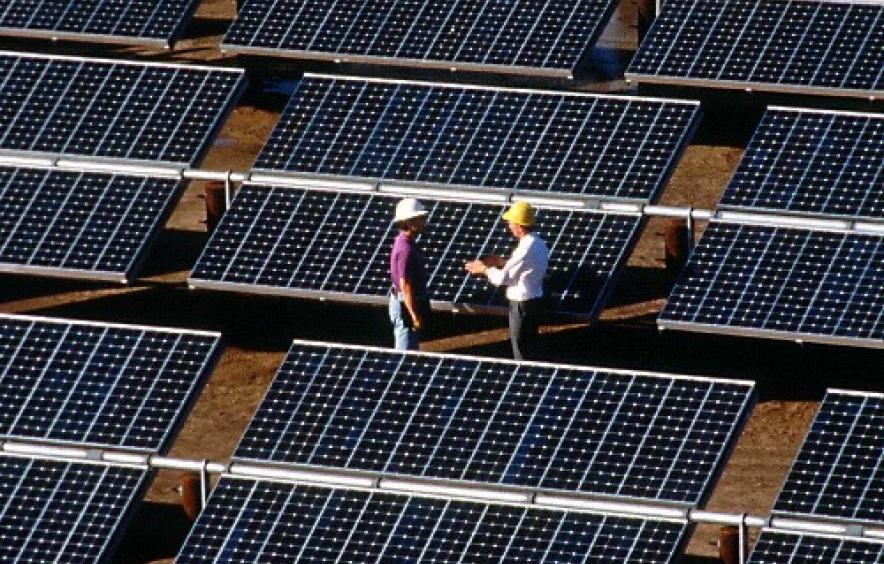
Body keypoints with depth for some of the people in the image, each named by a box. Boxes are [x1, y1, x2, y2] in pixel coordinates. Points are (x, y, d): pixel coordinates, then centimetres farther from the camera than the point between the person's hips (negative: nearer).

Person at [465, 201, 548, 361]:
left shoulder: (525, 248, -24)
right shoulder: (539, 244, 5)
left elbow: (503, 278, -19)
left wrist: (483, 269, -3)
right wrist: (500, 261, 15)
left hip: (522, 304, -9)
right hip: (536, 299, 9)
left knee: (522, 353, 1)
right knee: (531, 347, 19)